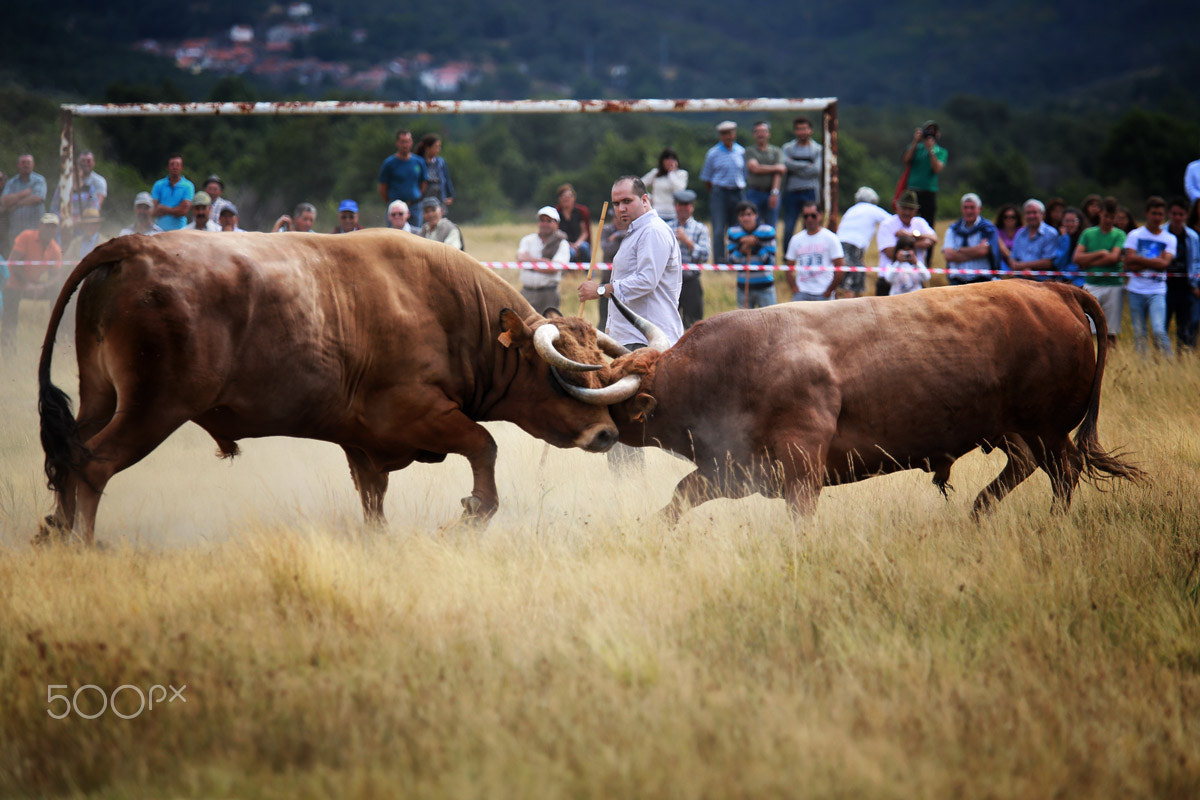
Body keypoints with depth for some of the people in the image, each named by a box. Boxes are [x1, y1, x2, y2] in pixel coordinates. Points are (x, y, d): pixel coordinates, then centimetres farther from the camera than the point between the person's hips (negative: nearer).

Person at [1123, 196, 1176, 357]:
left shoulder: (1170, 239, 8)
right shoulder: (1135, 235, 6)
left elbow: (1164, 263, -7)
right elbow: (1129, 262, -6)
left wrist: (1139, 261, -8)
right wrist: (1154, 262, -8)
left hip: (1157, 291, -1)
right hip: (1136, 290, 1)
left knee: (1159, 330, -16)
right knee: (1139, 333, 2)